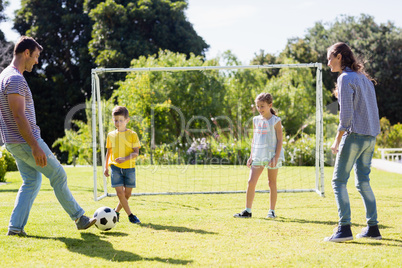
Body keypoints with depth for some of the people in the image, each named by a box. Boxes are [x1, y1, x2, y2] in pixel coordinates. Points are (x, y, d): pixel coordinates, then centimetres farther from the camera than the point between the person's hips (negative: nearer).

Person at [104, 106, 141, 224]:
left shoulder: (132, 134, -2)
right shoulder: (111, 135, 7)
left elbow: (136, 152, -7)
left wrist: (125, 158, -23)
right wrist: (106, 167, 14)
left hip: (129, 167, -1)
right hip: (115, 167, 1)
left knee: (127, 194, 4)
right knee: (120, 192, -11)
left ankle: (116, 211, 24)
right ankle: (130, 215, -5)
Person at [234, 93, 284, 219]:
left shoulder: (275, 121, -4)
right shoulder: (256, 120, 10)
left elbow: (280, 140, -6)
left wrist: (276, 157, -14)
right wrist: (251, 156, 11)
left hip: (272, 155, -4)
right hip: (258, 156, 4)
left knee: (272, 183, 6)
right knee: (251, 182, -5)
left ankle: (272, 211, 15)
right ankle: (247, 211, 0)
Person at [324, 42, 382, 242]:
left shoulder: (345, 78, -9)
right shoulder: (364, 78, 17)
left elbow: (346, 114, -15)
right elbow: (371, 110, 17)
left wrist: (337, 141, -10)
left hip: (355, 135, -8)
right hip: (370, 136, 8)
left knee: (339, 180, -5)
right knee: (363, 181, 13)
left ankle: (344, 229, -11)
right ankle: (372, 228, 12)